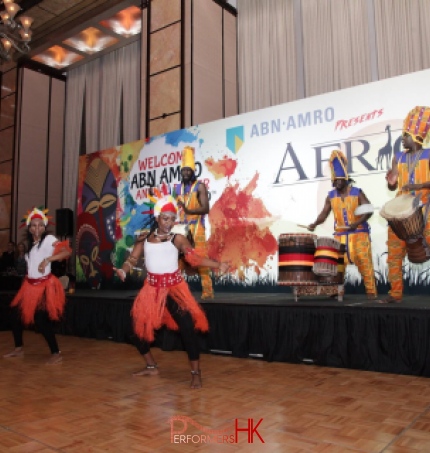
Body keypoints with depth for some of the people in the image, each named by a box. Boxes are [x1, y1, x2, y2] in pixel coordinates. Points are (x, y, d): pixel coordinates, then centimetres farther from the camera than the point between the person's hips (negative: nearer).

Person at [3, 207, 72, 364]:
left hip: (44, 285, -8)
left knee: (41, 320, -15)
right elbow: (30, 264, 13)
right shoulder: (30, 243, 14)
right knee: (17, 315, 10)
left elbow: (67, 251, -26)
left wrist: (47, 260, -35)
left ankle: (56, 354, -4)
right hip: (30, 285, 8)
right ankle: (19, 349, 29)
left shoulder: (49, 239, -11)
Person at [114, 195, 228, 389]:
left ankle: (196, 373, 0)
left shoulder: (178, 239, -5)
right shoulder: (144, 239, 3)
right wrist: (122, 270, -21)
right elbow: (132, 259, 1)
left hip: (174, 287, -3)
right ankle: (151, 366, 32)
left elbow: (195, 258, -12)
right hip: (152, 288, 4)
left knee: (188, 326, -13)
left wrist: (218, 265, -26)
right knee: (139, 327, 9)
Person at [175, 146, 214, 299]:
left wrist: (188, 210, -25)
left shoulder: (200, 186, -3)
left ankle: (207, 291, -5)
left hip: (196, 227, -5)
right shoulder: (178, 188, 13)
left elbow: (205, 208, -13)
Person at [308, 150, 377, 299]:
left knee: (364, 262, -7)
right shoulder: (331, 196, 7)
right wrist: (315, 223, -17)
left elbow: (368, 210, -10)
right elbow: (324, 213, 3)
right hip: (340, 235, 4)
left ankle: (371, 291, -1)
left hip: (359, 233, -3)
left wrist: (357, 223, -25)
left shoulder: (357, 193, -4)